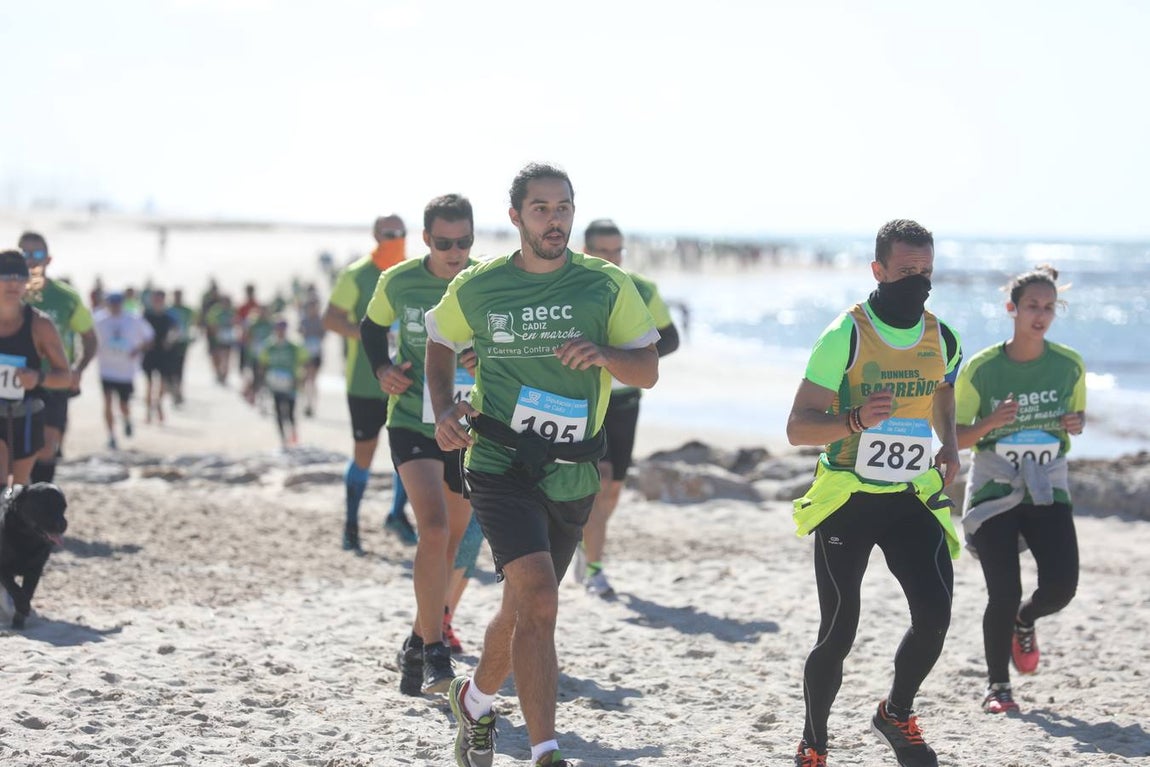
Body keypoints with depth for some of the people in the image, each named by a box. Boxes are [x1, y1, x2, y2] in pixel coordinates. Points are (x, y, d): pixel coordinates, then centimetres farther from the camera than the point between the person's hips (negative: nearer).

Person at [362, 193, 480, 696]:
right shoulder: (398, 282, -6)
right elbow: (371, 329, 13)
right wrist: (382, 369, -5)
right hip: (412, 422, -2)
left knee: (452, 540, 15)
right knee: (434, 527, -22)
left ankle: (419, 643, 35)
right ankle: (434, 652, -16)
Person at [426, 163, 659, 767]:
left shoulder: (607, 285, 1)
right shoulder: (476, 288, 0)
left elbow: (648, 371, 1)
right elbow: (439, 347, 17)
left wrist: (604, 354, -20)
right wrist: (444, 411, 0)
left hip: (573, 475, 3)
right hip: (500, 465, -3)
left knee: (522, 610, 17)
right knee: (538, 600, -22)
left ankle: (475, 700, 46)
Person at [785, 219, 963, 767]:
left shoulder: (943, 340, 3)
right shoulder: (845, 336, -13)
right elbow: (798, 427, -13)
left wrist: (949, 446, 7)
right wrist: (855, 420, -31)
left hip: (913, 497, 4)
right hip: (847, 498, -4)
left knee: (935, 614, -12)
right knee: (838, 632, -4)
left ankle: (896, 715, 14)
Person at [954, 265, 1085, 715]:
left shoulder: (1069, 365, -2)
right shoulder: (981, 369, -9)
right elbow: (958, 437, -3)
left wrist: (1075, 423, -9)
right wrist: (991, 422, -23)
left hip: (1047, 489, 2)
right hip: (994, 489, -2)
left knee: (1061, 586, -11)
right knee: (1003, 594, -9)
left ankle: (1024, 620, 26)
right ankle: (997, 685, 11)